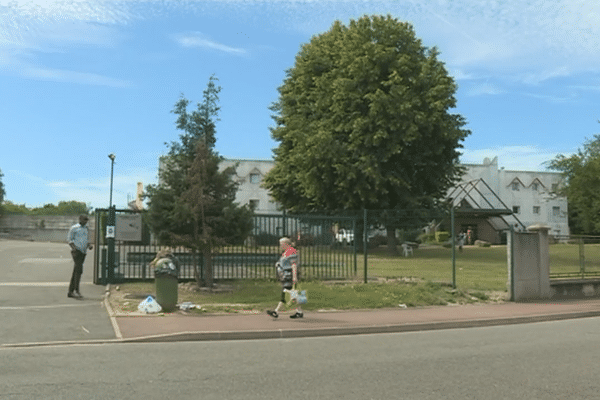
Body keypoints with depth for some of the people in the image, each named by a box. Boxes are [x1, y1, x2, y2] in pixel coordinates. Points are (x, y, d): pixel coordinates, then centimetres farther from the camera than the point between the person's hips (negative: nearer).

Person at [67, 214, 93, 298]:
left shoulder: (86, 229, 19)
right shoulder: (74, 228, -1)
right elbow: (69, 239, -2)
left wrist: (89, 246, 3)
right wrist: (73, 247, -19)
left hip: (83, 252, 7)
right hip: (76, 251, -7)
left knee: (75, 272, 7)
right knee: (79, 270, -18)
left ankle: (70, 292, 11)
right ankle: (76, 290, -18)